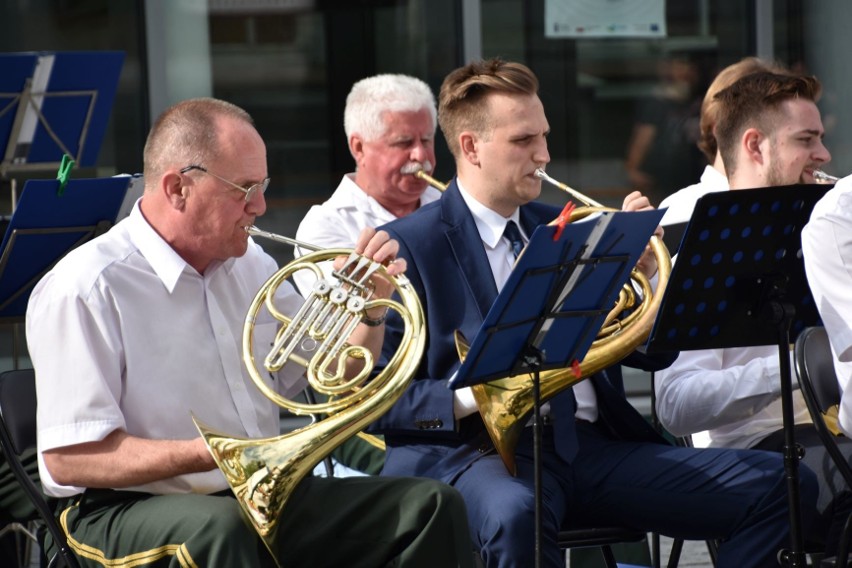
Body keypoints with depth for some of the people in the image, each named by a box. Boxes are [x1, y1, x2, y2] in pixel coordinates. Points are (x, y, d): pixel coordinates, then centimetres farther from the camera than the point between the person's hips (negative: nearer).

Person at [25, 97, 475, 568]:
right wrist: (209, 454, -29)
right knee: (218, 529, -41)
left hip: (264, 497, 7)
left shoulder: (249, 265, 12)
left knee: (432, 507, -9)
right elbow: (70, 458, -19)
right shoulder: (85, 289, -13)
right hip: (132, 508, -7)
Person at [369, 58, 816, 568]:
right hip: (482, 449, -6)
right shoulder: (409, 244, 2)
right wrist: (471, 398, -20)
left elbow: (654, 354, 21)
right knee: (516, 514, -43)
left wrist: (644, 268, 4)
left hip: (592, 444, 6)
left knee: (784, 484, -11)